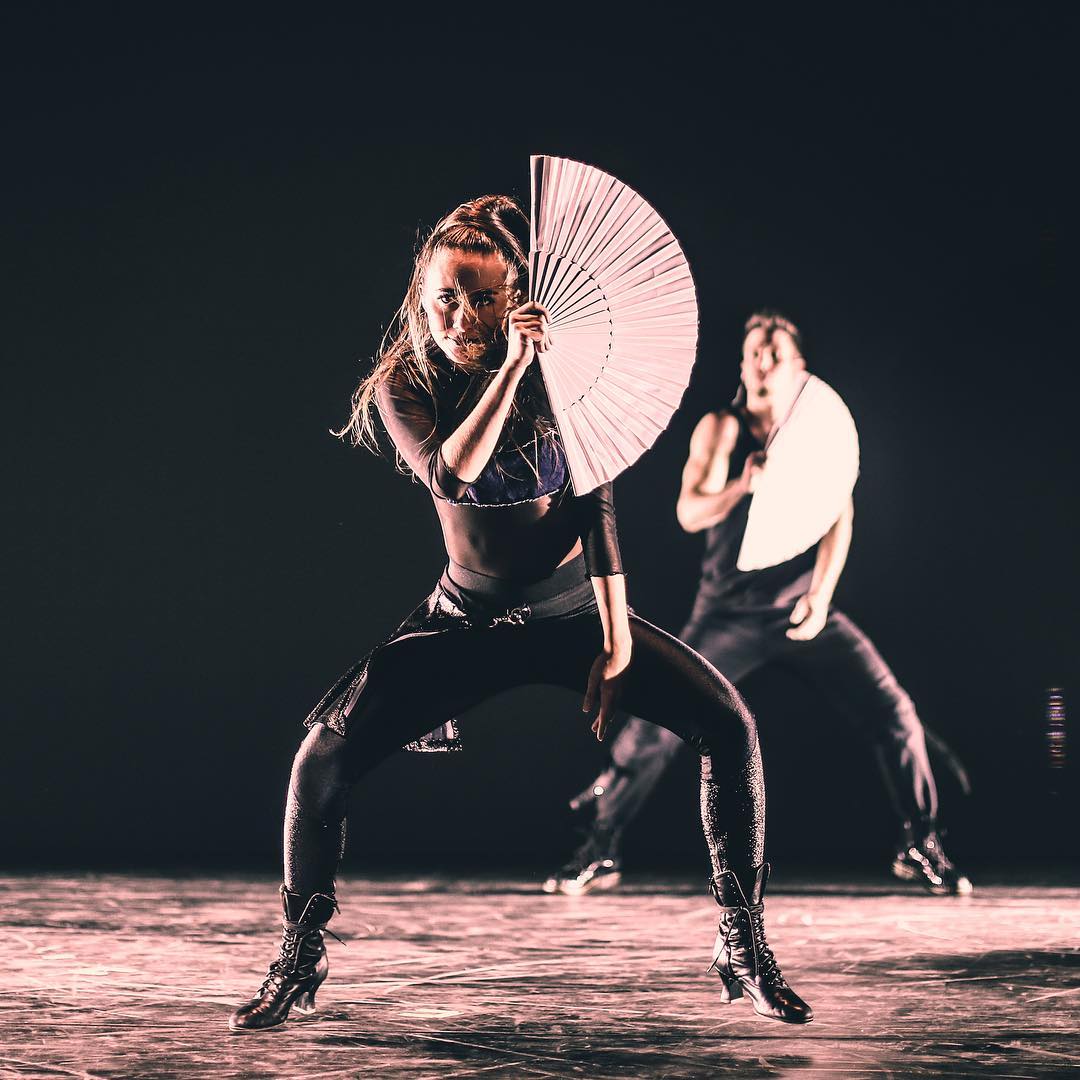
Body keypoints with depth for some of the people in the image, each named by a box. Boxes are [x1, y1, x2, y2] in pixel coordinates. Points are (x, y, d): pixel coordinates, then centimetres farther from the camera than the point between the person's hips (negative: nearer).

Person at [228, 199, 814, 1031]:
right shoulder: (403, 387, -7)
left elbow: (597, 505, -7)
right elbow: (450, 475, -26)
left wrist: (616, 642, -13)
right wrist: (510, 368, -33)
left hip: (573, 610, 0)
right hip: (466, 622, 0)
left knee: (727, 721, -20)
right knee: (323, 759, -19)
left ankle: (744, 948, -8)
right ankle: (297, 964, -1)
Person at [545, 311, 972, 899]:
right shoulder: (721, 428, 0)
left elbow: (839, 516, -4)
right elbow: (689, 512, -10)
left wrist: (820, 597, -17)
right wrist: (744, 484, -31)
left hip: (806, 608, 1)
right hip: (728, 615, -1)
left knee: (894, 713, -11)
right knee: (654, 726, -11)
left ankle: (920, 847, 9)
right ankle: (598, 854, 5)